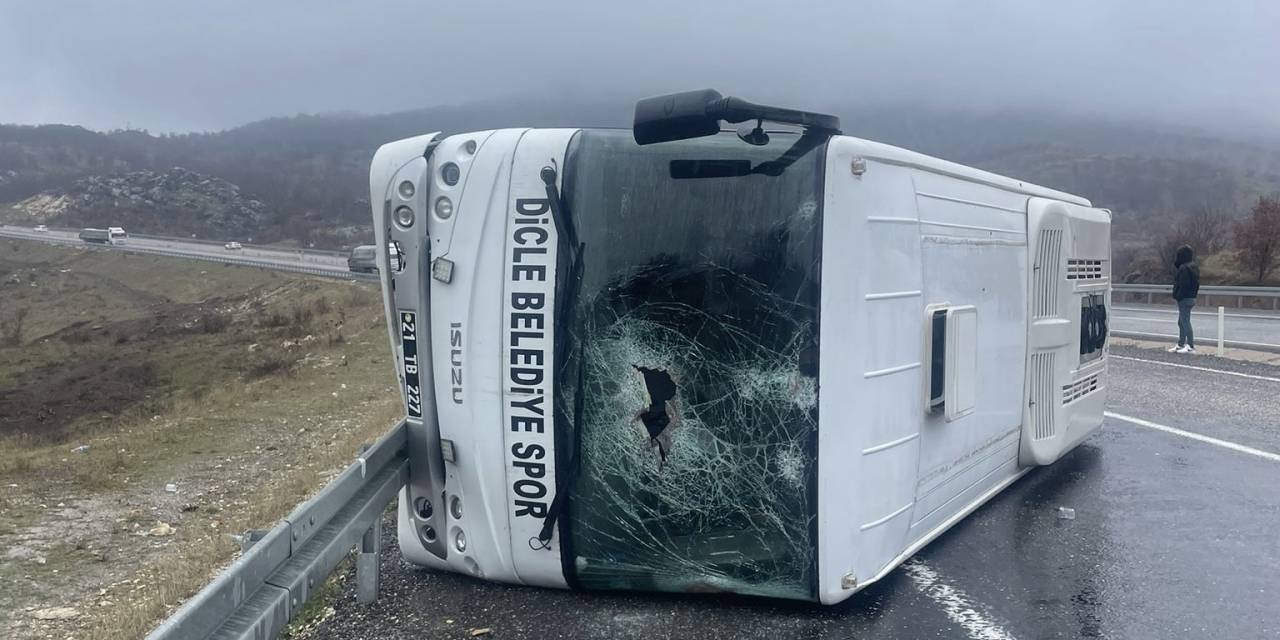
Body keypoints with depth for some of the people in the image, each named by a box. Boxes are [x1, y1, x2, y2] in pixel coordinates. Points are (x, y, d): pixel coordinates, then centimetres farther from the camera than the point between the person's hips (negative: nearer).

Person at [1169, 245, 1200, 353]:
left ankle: (1191, 347, -3)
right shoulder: (1194, 267, 11)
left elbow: (1183, 285, -23)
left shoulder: (1184, 268, -19)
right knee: (1181, 322, 17)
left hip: (1184, 299, -10)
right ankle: (1180, 345, 23)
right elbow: (1196, 284, 14)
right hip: (1191, 298, 10)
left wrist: (1178, 297, -19)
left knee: (1185, 322, -5)